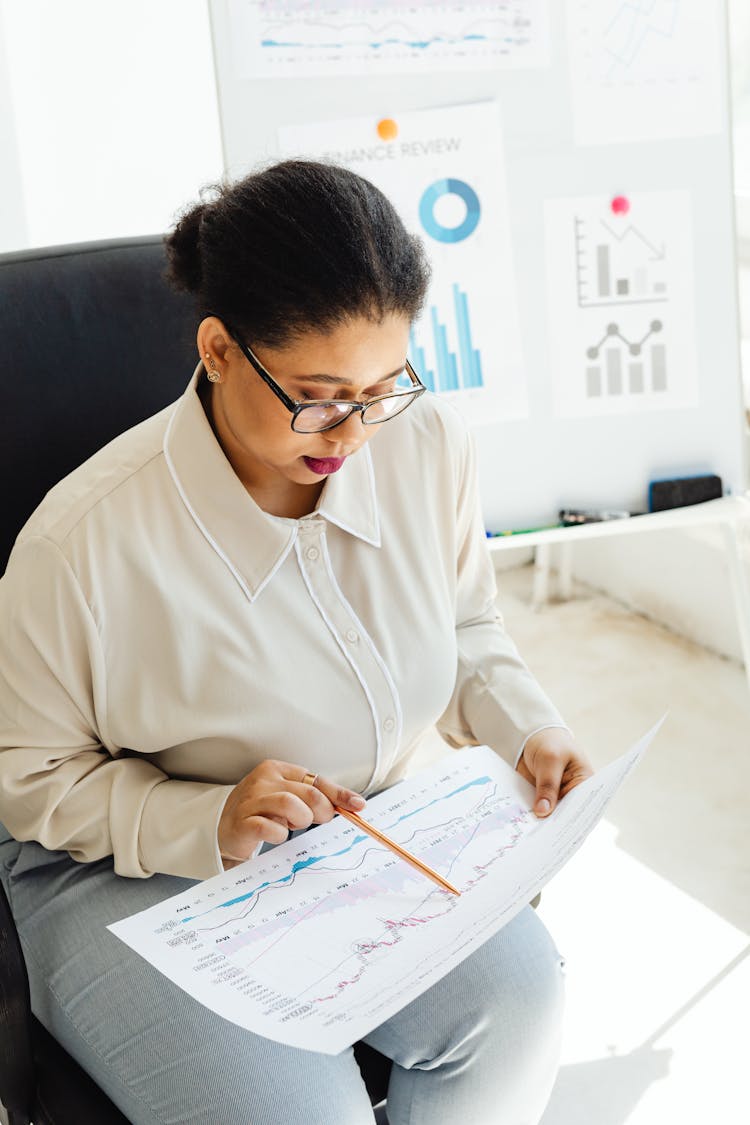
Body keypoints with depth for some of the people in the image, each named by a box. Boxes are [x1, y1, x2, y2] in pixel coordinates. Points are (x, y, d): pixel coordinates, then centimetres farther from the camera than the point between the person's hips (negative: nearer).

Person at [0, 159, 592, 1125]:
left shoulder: (428, 444, -9)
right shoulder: (83, 541, -24)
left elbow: (465, 631, 10)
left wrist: (526, 727, -10)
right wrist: (209, 823, -26)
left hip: (365, 831, 4)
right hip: (136, 876, -4)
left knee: (519, 991, -21)